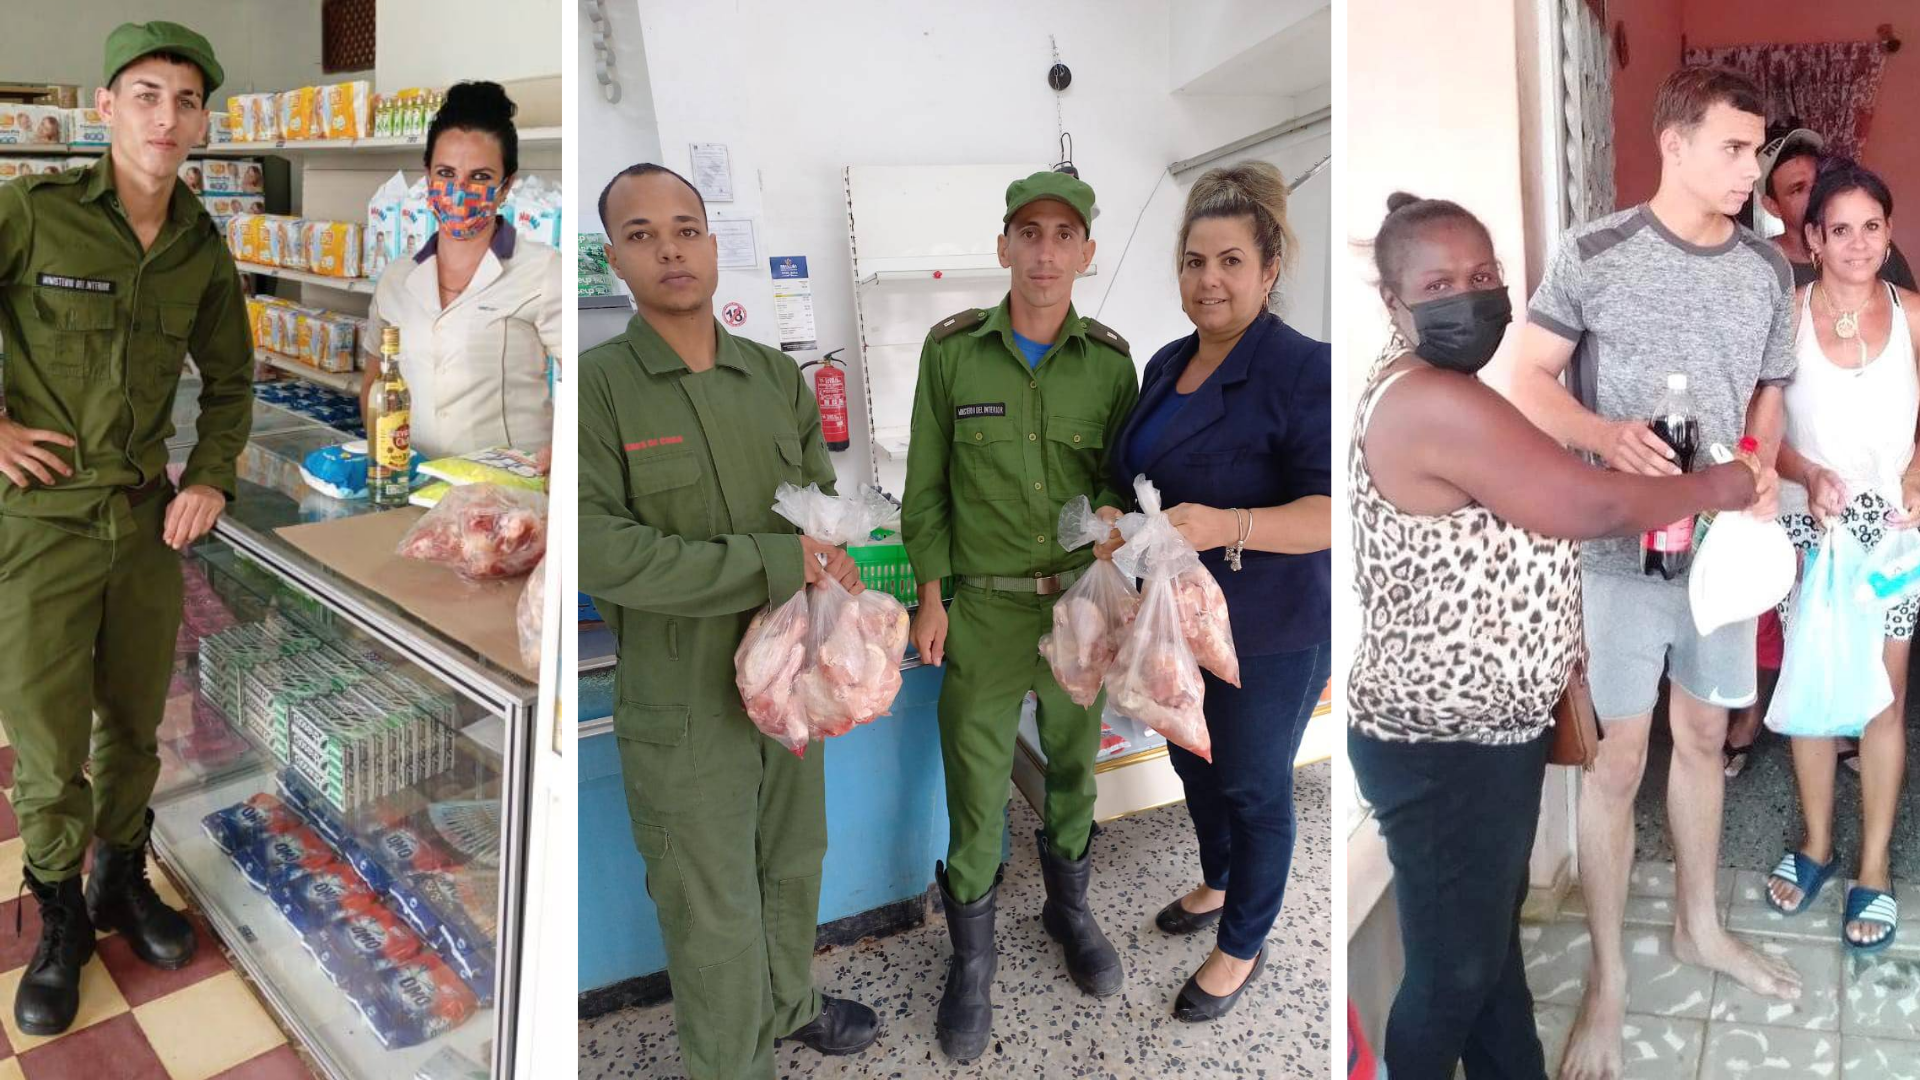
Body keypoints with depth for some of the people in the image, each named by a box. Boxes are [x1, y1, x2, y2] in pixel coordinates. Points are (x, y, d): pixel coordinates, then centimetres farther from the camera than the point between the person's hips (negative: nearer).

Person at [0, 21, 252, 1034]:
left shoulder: (203, 252, 2)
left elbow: (228, 381, 15)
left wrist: (210, 478, 0)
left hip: (148, 521, 4)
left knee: (134, 722, 17)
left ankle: (122, 881, 38)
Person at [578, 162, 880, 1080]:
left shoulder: (777, 378, 4)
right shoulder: (597, 385, -12)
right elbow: (596, 548, -21)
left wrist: (811, 602, -15)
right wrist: (777, 565, -23)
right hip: (682, 699, -5)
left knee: (793, 864, 22)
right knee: (713, 907, 7)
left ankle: (790, 1006, 46)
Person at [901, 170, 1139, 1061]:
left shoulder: (1109, 361, -6)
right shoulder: (952, 350, -9)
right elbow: (927, 483, -3)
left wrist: (1112, 513, -19)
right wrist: (929, 598, -5)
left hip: (1081, 599, 2)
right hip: (985, 606, -2)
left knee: (1073, 763, 18)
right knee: (976, 782, 5)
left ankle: (1069, 909, 42)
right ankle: (972, 961, 24)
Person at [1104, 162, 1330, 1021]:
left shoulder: (1303, 371, -19)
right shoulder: (1166, 366, 6)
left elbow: (1328, 511, -26)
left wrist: (1225, 527, -39)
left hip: (1266, 633, -7)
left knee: (1252, 785, 9)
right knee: (1192, 761, 24)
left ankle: (1242, 946, 29)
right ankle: (1218, 884, 49)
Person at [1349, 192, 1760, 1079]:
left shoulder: (1443, 394, 9)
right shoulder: (1434, 404, -25)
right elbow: (1591, 506, -22)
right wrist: (1713, 487, -7)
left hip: (1487, 728, 11)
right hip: (1441, 749, -11)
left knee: (1493, 939, 26)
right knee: (1452, 969, 8)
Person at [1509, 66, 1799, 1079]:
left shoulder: (1768, 270, 4)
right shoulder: (1592, 253, -10)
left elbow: (1770, 393, 14)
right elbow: (1527, 380, -7)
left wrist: (1762, 466, -7)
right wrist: (1605, 434, -26)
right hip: (1620, 542, -4)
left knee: (1703, 736, 17)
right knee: (1616, 760, 1)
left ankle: (1698, 925, 37)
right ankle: (1607, 976, 15)